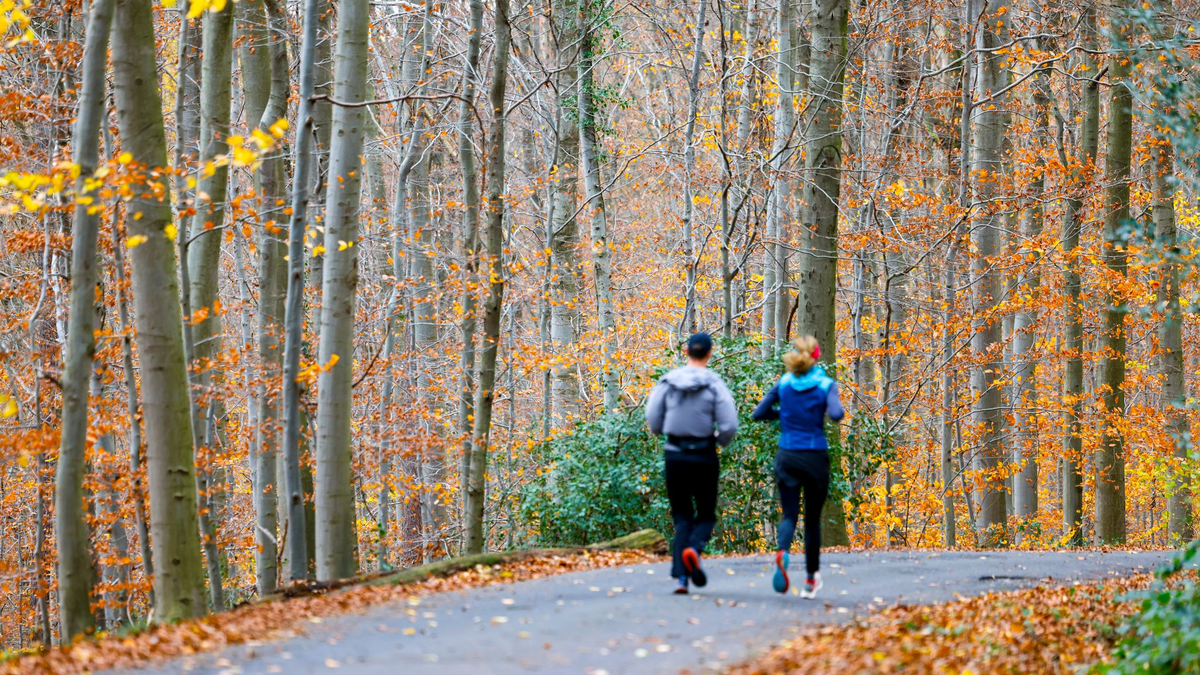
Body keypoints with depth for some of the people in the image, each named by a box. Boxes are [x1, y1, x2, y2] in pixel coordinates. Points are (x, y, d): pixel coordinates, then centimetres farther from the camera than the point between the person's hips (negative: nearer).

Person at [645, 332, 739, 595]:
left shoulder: (668, 381, -1)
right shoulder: (715, 385, -9)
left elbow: (653, 421, 0)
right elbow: (729, 425, -11)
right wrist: (719, 441, 10)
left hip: (674, 455, 2)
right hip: (704, 456, -2)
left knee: (682, 516, 11)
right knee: (706, 514, 14)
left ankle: (680, 576, -4)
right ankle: (694, 549, -18)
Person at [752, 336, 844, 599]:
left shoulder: (784, 383, 3)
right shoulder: (826, 385, -6)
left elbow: (759, 413, 5)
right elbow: (836, 414, -21)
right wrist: (834, 407, 1)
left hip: (787, 457, 2)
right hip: (815, 458, -2)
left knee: (789, 514, 2)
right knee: (812, 518, 12)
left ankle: (782, 552, -31)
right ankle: (812, 579, 19)